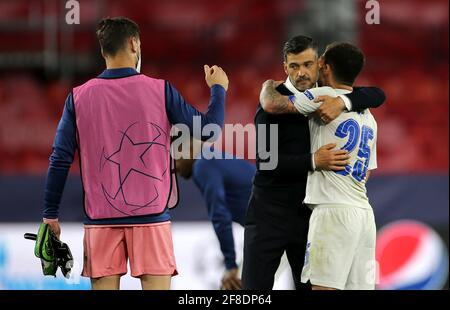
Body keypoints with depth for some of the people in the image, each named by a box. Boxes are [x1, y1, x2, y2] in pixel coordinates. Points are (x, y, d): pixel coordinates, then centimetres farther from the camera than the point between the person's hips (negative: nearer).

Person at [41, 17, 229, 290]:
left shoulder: (79, 98, 1)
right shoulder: (160, 90, -3)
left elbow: (60, 160, 1)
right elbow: (207, 130, 3)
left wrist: (50, 215, 9)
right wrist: (219, 88, 21)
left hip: (101, 218, 1)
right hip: (151, 216, -1)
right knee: (157, 285, -1)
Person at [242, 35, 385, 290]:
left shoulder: (327, 97, 6)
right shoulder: (274, 101, -8)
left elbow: (377, 95, -2)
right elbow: (265, 161, -17)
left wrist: (343, 102, -22)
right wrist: (313, 161, -30)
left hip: (310, 211, 4)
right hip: (270, 211, -4)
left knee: (310, 286, 4)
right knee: (255, 287, -4)